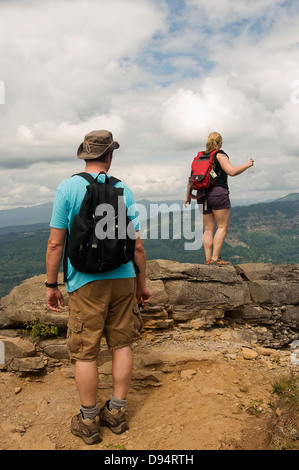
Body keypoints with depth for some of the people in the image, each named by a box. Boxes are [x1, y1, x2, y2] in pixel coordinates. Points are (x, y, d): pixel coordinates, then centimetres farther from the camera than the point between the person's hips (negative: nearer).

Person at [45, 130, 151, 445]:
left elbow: (56, 242, -9)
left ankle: (89, 422, 21)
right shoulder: (123, 190, 2)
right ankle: (116, 413, 26)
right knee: (121, 344, 14)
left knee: (85, 352, 8)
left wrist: (51, 284, 1)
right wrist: (141, 282, 13)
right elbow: (137, 244, 2)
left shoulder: (67, 188, -6)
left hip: (86, 282, -3)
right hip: (123, 278, 4)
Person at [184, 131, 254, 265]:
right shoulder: (220, 155, -2)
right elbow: (232, 171, -15)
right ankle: (215, 258, -9)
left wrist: (188, 197, 24)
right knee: (222, 227, -2)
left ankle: (208, 259, 4)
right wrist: (246, 165, 1)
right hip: (218, 193, -6)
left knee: (208, 229, 7)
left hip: (202, 196, 6)